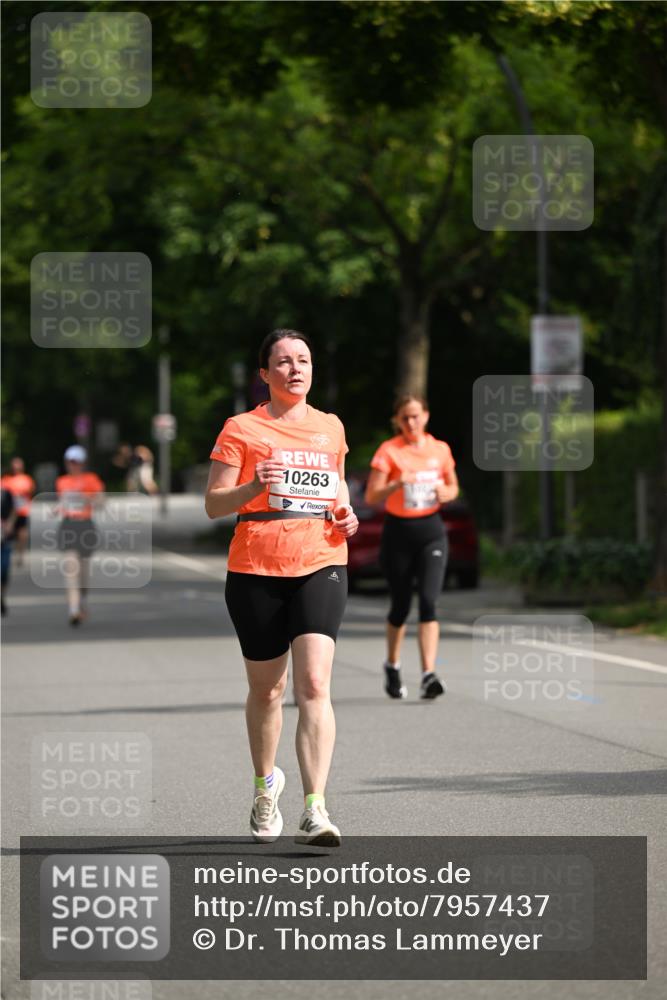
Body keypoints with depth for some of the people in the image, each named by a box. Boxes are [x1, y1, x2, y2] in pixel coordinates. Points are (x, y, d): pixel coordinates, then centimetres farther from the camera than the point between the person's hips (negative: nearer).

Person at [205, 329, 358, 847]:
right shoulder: (241, 429, 1)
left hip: (320, 566, 1)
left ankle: (316, 810, -21)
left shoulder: (331, 428, 13)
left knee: (314, 684, -15)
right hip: (256, 571, -1)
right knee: (265, 690, 10)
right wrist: (253, 486, -21)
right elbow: (214, 504, -2)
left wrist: (346, 512, 9)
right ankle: (265, 784, 37)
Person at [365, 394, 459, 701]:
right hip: (398, 531, -1)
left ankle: (428, 675, -20)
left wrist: (445, 493, -5)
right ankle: (392, 666, 33)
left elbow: (453, 487, 18)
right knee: (401, 605, 8)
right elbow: (371, 496, -11)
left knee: (428, 601, -14)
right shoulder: (388, 451, -6)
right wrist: (397, 484, -28)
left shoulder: (440, 450, 4)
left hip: (431, 530, 1)